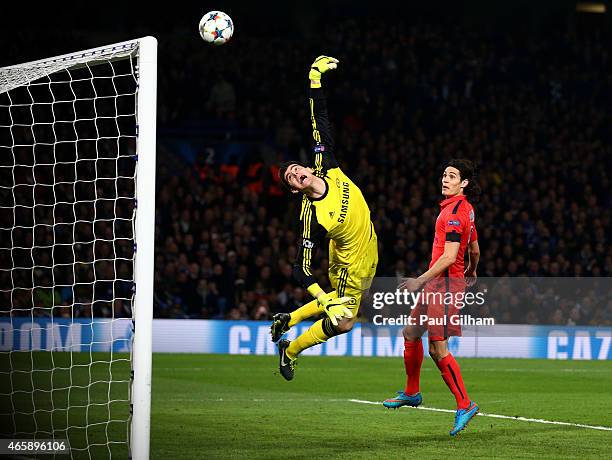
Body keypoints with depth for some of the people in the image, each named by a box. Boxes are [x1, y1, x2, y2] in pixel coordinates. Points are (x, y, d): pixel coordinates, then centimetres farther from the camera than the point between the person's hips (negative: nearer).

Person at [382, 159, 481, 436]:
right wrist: (471, 272, 43)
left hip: (446, 281, -10)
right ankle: (411, 393, 33)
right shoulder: (464, 208, 14)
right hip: (437, 283, 10)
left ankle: (465, 405, -11)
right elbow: (475, 250, 24)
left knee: (438, 349, -14)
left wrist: (421, 280, -19)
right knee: (410, 333, 19)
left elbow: (449, 257, -22)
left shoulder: (455, 212, -17)